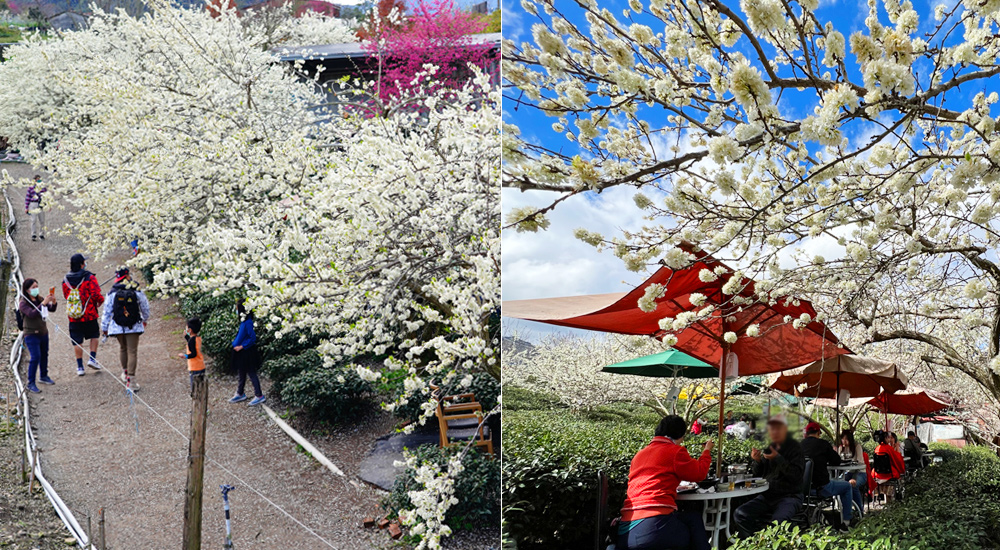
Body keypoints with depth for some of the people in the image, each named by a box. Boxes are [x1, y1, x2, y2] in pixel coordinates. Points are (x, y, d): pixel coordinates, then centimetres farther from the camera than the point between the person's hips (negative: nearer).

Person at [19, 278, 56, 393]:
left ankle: (43, 376, 37)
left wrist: (53, 301, -21)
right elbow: (32, 314, -28)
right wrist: (43, 303, -33)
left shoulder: (39, 299, 3)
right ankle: (31, 384, -5)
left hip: (43, 332, 6)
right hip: (31, 334, -6)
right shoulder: (23, 303, -13)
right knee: (35, 357, -12)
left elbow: (52, 309, -1)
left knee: (44, 355, 17)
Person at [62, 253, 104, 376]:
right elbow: (97, 295, -16)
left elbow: (66, 296, 14)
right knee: (94, 335, 19)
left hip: (73, 318, 3)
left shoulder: (66, 280, 1)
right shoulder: (89, 278, -12)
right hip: (90, 315, -3)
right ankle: (92, 359, 10)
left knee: (77, 342, 8)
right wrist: (100, 301, 5)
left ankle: (79, 367, 11)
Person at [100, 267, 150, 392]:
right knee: (132, 351, -1)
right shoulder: (137, 292, -7)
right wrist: (145, 320, 27)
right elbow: (145, 308, 7)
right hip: (134, 327, -2)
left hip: (118, 327, 2)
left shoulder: (112, 294, -6)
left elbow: (107, 312, 0)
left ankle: (125, 372, 37)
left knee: (123, 348, 23)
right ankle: (131, 379, -7)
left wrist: (104, 328, 12)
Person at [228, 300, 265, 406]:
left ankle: (259, 396, 9)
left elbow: (252, 338, -23)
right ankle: (240, 394, 33)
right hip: (242, 353, 10)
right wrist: (236, 342, 10)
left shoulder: (247, 322, -23)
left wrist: (241, 346, -20)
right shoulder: (243, 321, 5)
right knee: (242, 373, 20)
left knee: (251, 373, 0)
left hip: (247, 353, -10)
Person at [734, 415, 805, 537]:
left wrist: (778, 458, -22)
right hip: (767, 495, 6)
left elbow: (796, 475, -17)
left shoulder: (794, 447, -5)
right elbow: (758, 474, 17)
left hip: (789, 496, -6)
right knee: (740, 514, -16)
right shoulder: (769, 447, 12)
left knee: (777, 521, -37)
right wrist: (757, 461, -4)